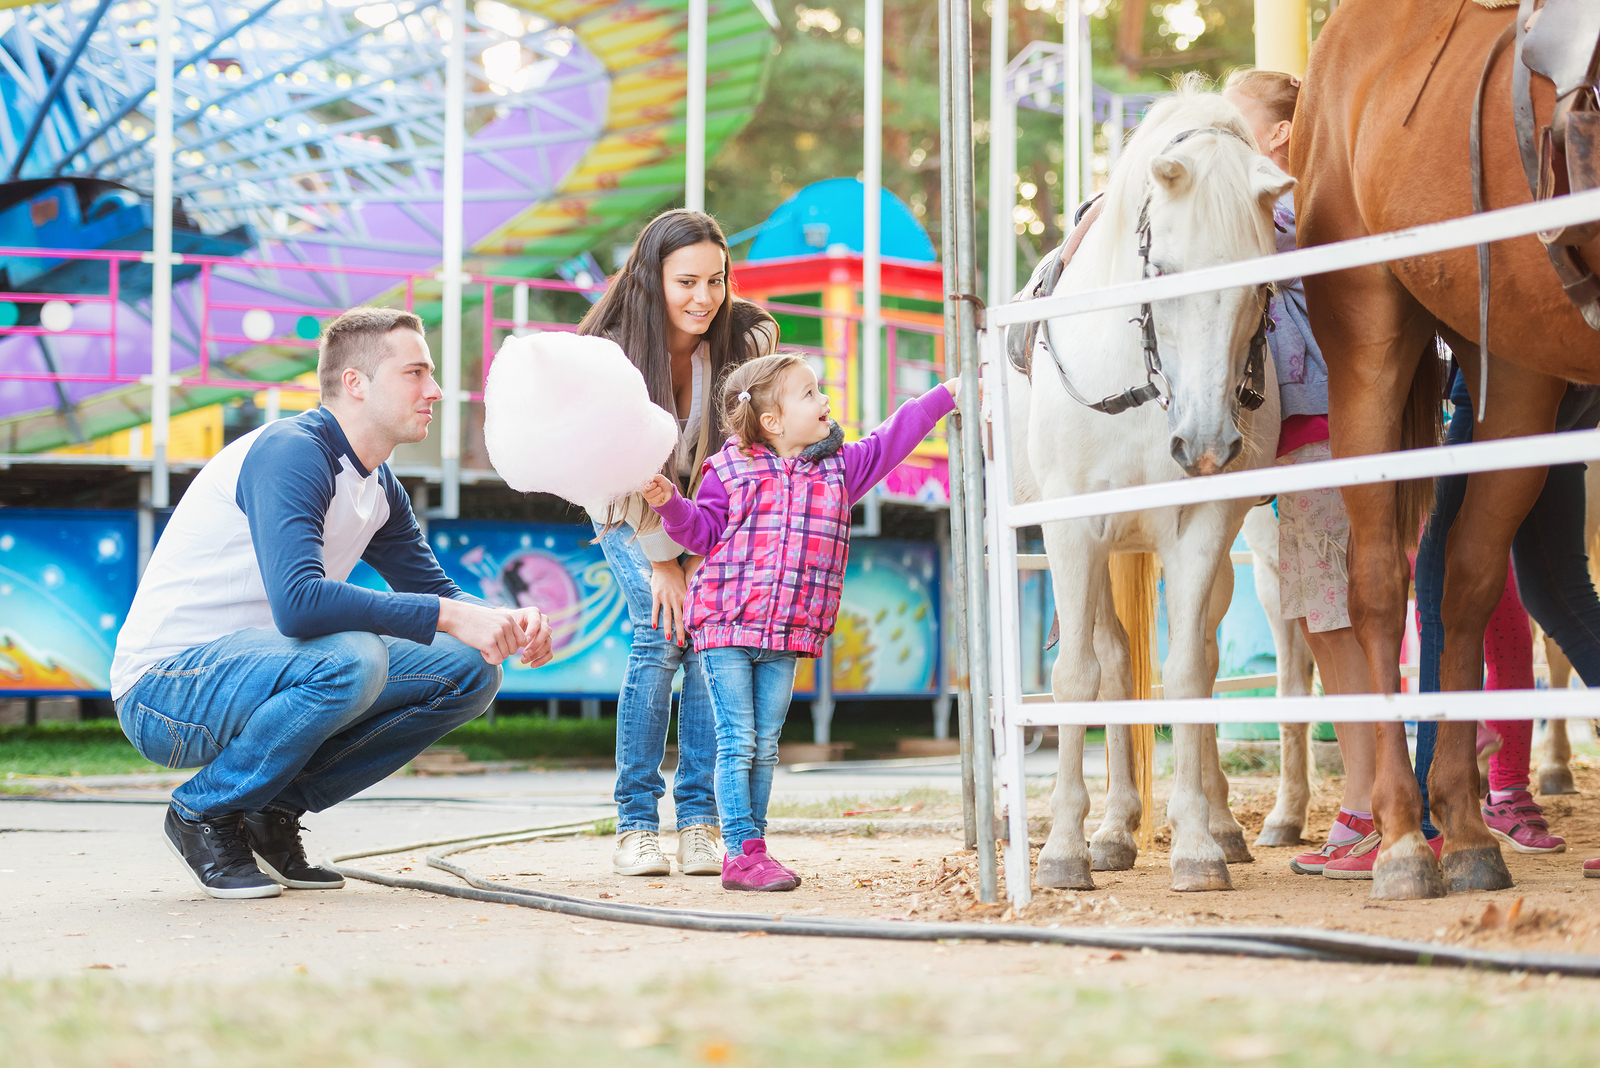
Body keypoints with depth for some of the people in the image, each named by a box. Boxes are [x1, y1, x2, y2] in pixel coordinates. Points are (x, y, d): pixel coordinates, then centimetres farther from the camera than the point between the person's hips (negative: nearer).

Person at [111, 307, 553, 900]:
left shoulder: (379, 488, 9)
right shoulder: (289, 452, -20)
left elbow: (434, 589, 16)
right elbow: (298, 601, -35)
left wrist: (506, 623, -7)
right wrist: (449, 616, -31)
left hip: (247, 669, 9)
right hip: (164, 689, -9)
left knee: (469, 672, 0)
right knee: (352, 659, -36)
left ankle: (273, 811, 6)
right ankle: (203, 812, -11)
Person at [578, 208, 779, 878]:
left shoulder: (748, 340, -21)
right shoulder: (613, 351, -24)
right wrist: (663, 562, -19)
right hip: (632, 511, -2)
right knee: (661, 635, -19)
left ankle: (700, 822, -11)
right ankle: (635, 825, -11)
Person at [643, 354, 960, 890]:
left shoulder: (839, 468, 10)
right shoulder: (729, 469, 0)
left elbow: (892, 440, 12)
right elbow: (703, 531, 3)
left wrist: (947, 393, 10)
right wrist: (670, 504, -14)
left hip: (786, 636, 4)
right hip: (725, 628, -4)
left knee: (765, 747, 9)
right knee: (737, 743, -5)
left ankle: (752, 848, 15)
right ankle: (741, 852, -3)